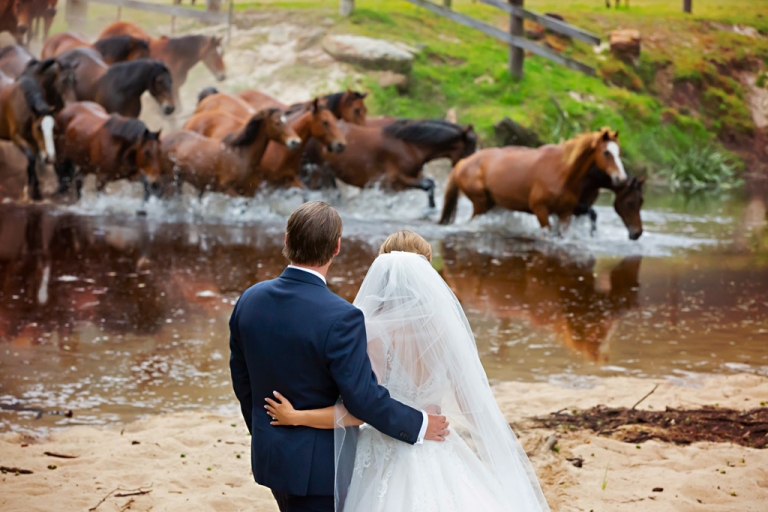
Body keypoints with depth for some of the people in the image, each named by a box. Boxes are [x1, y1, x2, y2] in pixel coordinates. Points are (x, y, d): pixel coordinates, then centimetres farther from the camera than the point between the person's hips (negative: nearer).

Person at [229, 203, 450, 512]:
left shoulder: (249, 300, -4)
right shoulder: (340, 319, -25)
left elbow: (242, 381, 6)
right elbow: (363, 398, -23)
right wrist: (419, 425, -9)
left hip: (269, 454, 7)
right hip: (316, 465, -7)